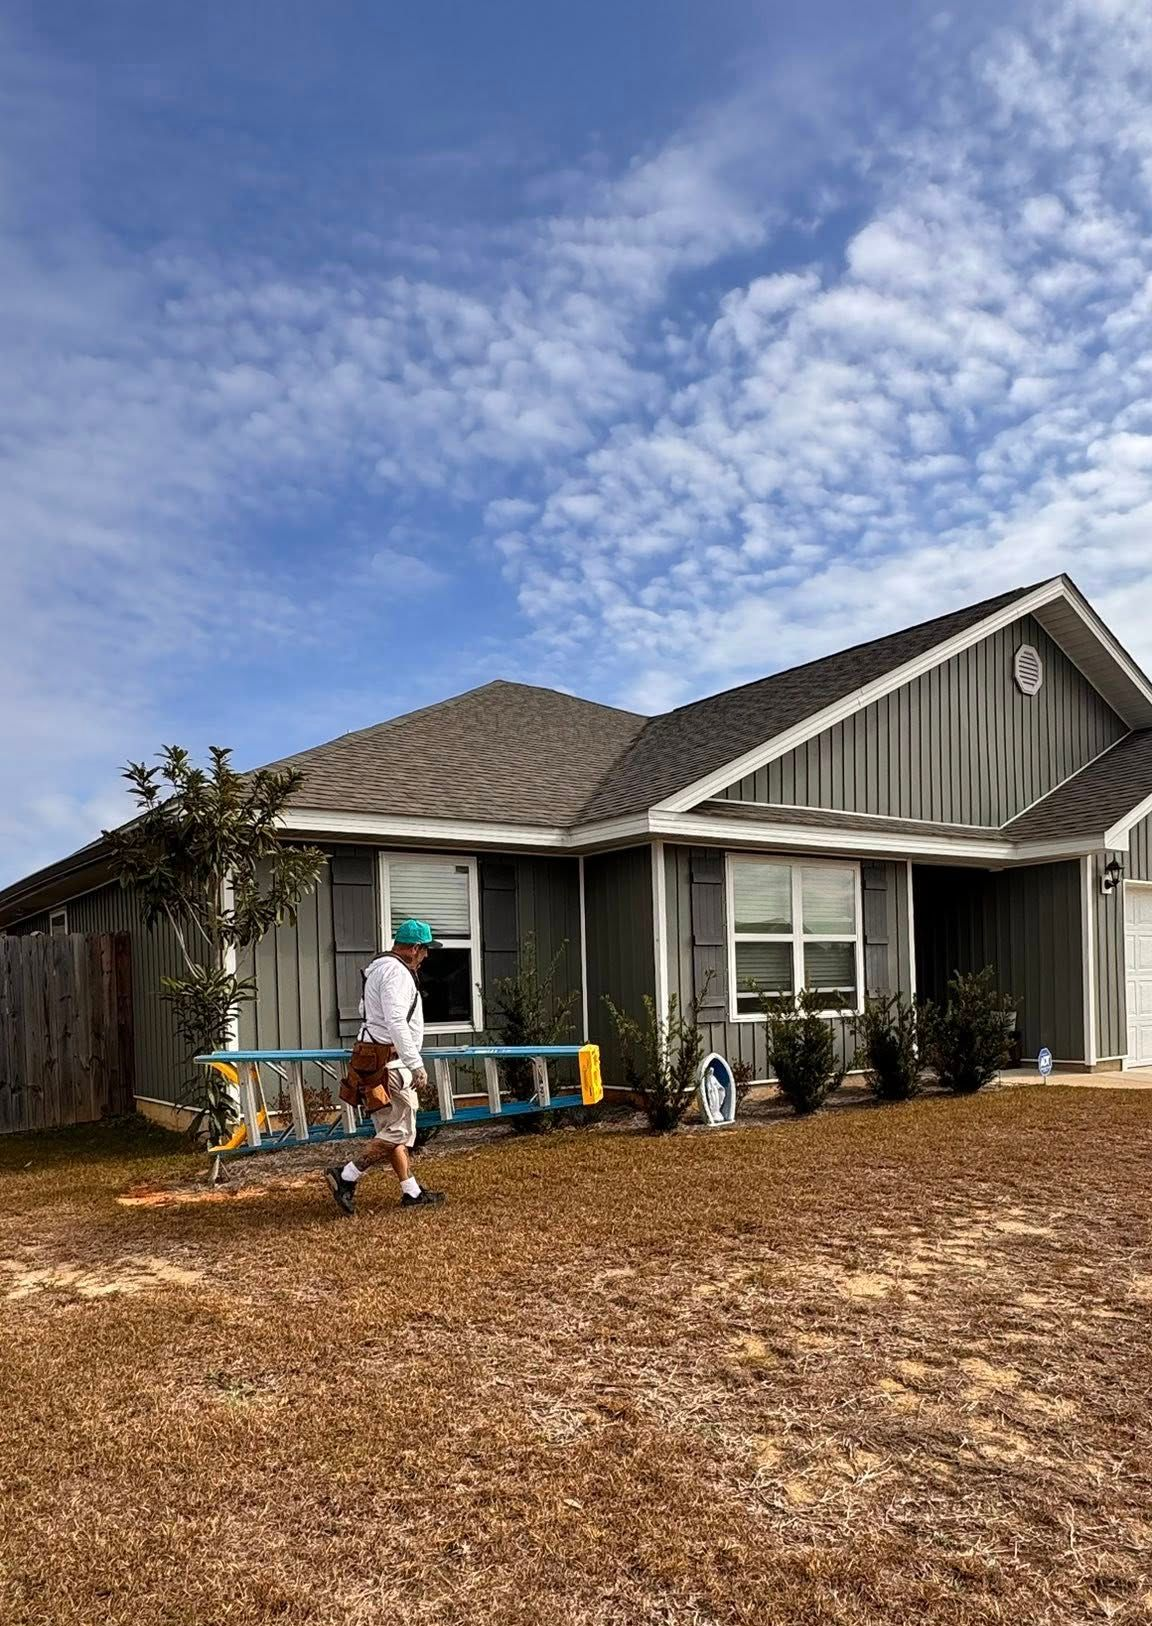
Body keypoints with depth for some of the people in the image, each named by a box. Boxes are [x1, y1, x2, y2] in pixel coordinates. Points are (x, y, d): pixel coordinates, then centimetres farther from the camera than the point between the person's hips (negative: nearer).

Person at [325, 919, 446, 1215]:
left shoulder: (379, 968, 17)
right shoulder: (397, 972, -16)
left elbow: (364, 1010, 29)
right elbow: (397, 1023, -25)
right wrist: (416, 1065, -25)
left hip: (373, 1055, 11)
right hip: (390, 1061, -11)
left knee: (391, 1129, 12)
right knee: (399, 1132, -6)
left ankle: (412, 1192, 19)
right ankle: (346, 1176, -6)